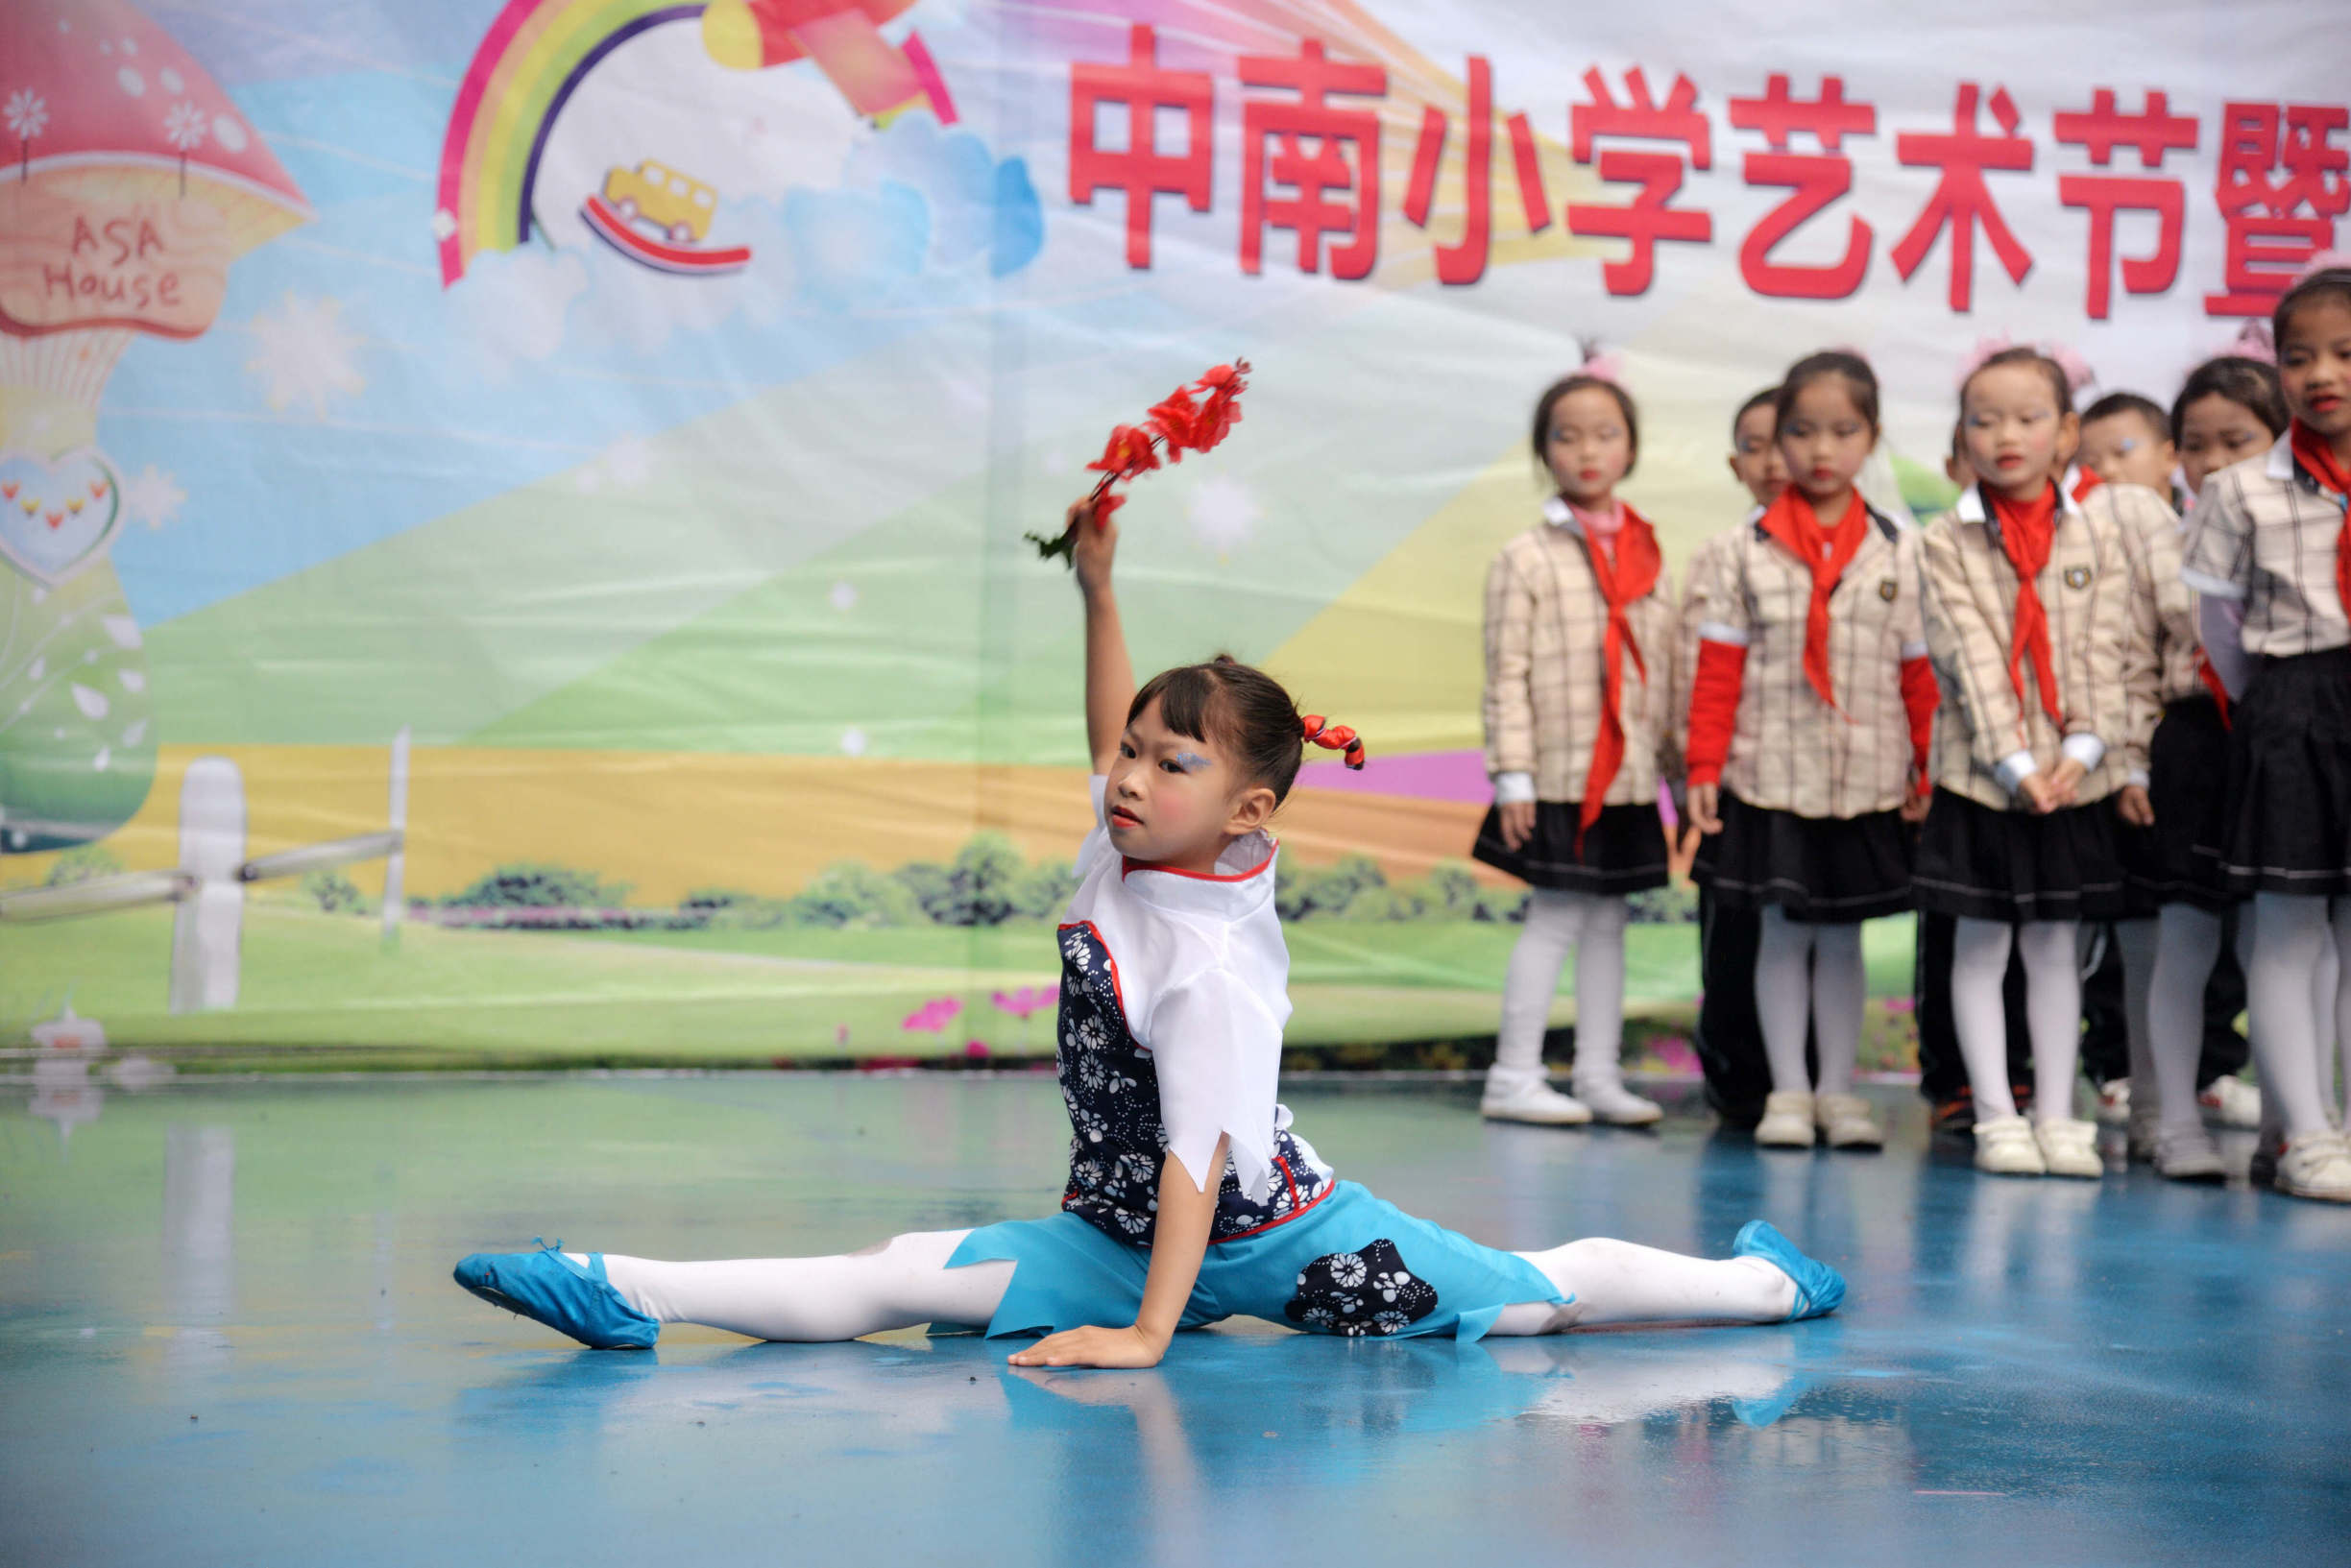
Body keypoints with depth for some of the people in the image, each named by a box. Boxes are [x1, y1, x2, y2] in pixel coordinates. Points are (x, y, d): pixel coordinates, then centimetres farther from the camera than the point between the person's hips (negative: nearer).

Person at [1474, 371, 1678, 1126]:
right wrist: (1512, 774, -14)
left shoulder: (1646, 556, 11)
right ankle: (1514, 1076, 4)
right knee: (1556, 916, -4)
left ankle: (1599, 1074, 16)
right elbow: (1507, 674, -8)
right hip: (1558, 776, -5)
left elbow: (1664, 668, 13)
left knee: (1608, 920, 9)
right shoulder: (1527, 559, -5)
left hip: (1630, 778, 5)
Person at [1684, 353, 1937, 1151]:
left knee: (1842, 936, 8)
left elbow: (1921, 671, 4)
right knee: (1782, 933, 5)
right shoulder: (1749, 549, 0)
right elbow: (1718, 667, 0)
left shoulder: (1898, 552, 2)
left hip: (1867, 782, 1)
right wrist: (1704, 768, -3)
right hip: (1769, 776, 0)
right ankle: (1788, 1090, 14)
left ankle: (1838, 1089, 17)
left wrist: (1930, 771, 2)